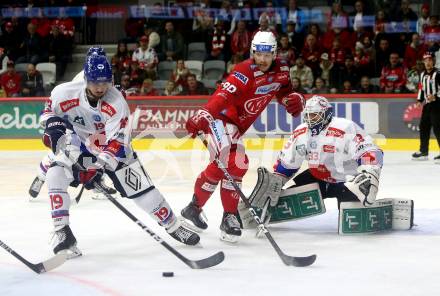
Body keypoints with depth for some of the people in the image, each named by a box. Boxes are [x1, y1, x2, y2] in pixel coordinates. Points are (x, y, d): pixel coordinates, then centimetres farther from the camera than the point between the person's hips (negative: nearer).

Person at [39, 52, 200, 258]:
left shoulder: (117, 104, -26)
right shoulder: (64, 93, -22)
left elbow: (117, 146, -29)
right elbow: (48, 113, 0)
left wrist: (95, 168, -39)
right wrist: (55, 128, -22)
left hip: (114, 149, -1)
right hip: (76, 148, 1)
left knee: (142, 187, -4)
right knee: (55, 175, -25)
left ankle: (173, 225, 16)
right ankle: (62, 232, -18)